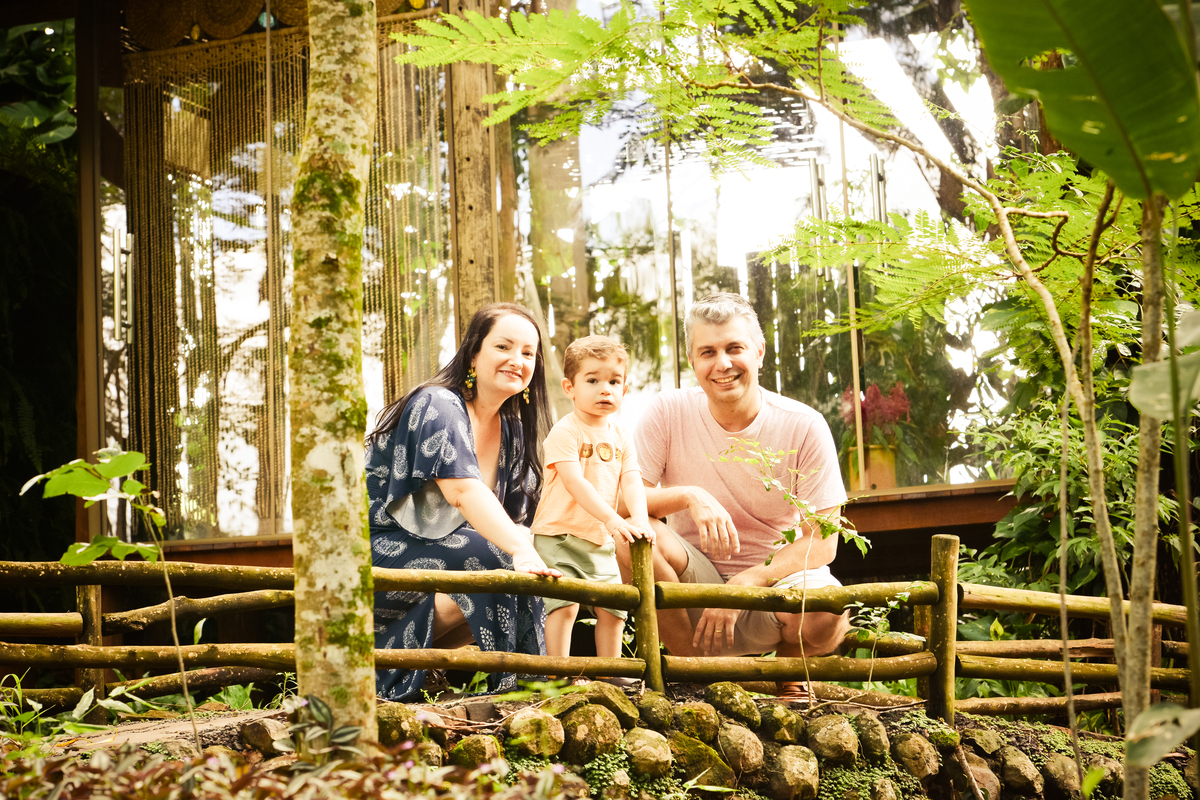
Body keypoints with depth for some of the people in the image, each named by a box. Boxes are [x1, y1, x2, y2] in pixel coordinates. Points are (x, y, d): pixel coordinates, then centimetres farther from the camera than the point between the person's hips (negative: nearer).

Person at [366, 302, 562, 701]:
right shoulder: (438, 406, -15)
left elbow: (514, 516, 4)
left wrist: (523, 543, -21)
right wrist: (520, 549, -46)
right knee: (489, 559, -29)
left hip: (430, 554, 9)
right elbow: (463, 490, -32)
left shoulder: (512, 430, 11)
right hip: (375, 552, -9)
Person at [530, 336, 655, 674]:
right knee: (564, 604, -16)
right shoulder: (565, 432, -13)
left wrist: (639, 518, -23)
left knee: (613, 608, 9)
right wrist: (612, 519, -34)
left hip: (602, 541, 7)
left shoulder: (620, 438, 9)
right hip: (559, 535, -7)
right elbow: (574, 482, -24)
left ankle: (611, 675, 21)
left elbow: (632, 481, -2)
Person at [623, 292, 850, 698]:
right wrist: (689, 496, -30)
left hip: (775, 576, -1)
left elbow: (822, 541, -10)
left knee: (827, 616, -34)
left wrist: (745, 583, -24)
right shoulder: (668, 413, -8)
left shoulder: (803, 427, -9)